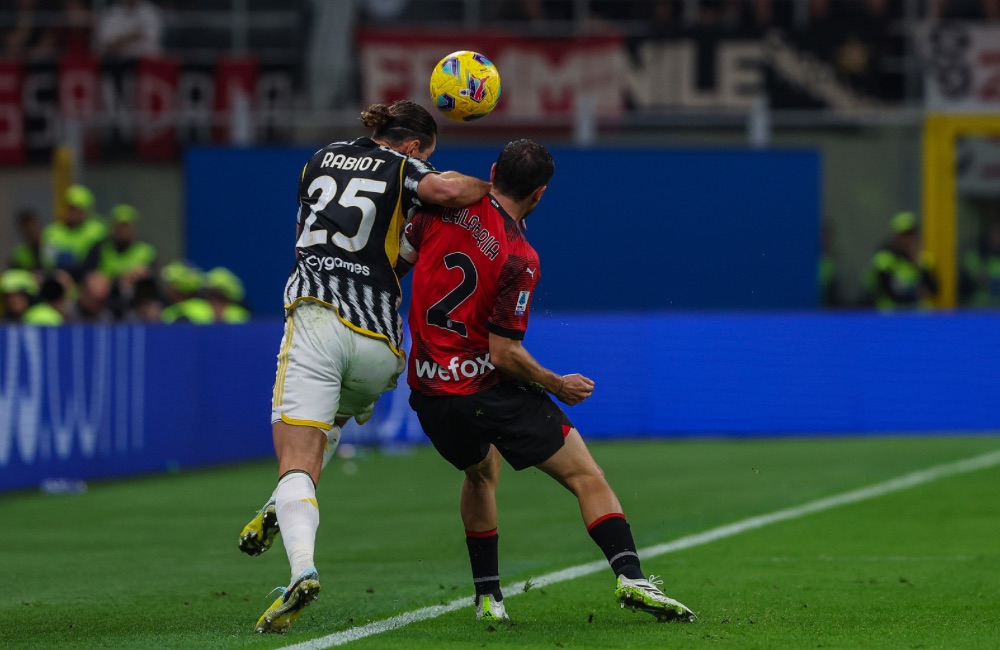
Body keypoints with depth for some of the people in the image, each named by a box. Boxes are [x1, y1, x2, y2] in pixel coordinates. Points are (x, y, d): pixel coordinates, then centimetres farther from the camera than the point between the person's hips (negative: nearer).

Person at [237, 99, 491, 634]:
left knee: (297, 463, -10)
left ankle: (302, 567, -33)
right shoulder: (402, 168, 7)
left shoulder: (321, 159, 22)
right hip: (377, 343, 0)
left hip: (315, 321, 1)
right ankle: (282, 511, 16)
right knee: (331, 418, 33)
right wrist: (491, 187, 6)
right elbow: (447, 190, -15)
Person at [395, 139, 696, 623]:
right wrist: (559, 386, -2)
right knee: (586, 476, -1)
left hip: (428, 392, 6)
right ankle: (631, 577, -18)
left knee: (482, 471, 32)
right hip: (488, 387, -6)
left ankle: (488, 596, 27)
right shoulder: (518, 259, -17)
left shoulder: (444, 208, -2)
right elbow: (503, 354, -18)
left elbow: (397, 261, 10)